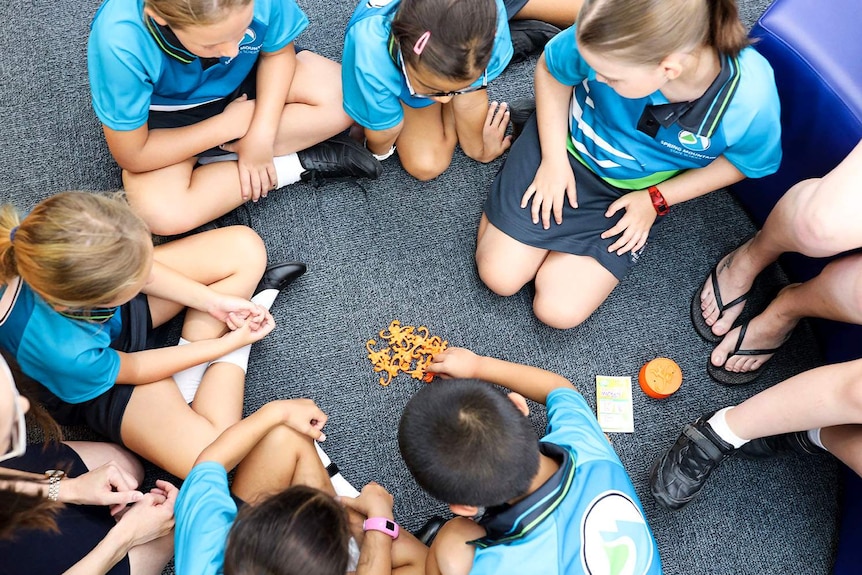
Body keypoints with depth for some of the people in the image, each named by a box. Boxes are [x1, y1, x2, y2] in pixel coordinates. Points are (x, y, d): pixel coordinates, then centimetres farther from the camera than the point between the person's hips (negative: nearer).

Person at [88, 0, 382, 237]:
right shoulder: (119, 42, -37)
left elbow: (278, 52, -10)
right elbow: (133, 155, -25)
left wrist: (261, 133, -22)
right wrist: (229, 124, -22)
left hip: (245, 78, 3)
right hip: (169, 113, -2)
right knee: (163, 214, -30)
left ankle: (213, 156, -10)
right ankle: (300, 163, -13)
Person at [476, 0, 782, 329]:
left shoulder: (751, 102, -33)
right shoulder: (606, 42, -32)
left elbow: (744, 162, -8)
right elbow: (551, 70, -9)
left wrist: (656, 200, -12)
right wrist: (554, 159, -11)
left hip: (634, 193, 0)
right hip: (568, 144, 1)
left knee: (560, 311, -8)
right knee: (499, 276, -1)